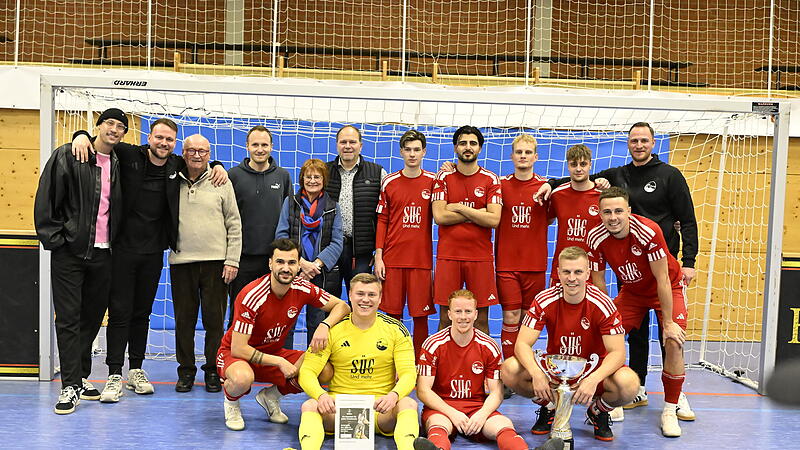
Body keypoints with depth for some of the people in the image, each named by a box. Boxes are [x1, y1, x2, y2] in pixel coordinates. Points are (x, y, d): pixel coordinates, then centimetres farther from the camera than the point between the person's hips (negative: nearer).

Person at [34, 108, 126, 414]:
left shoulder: (119, 165, 10)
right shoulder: (68, 156, -3)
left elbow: (121, 208, 19)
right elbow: (46, 197, -7)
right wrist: (52, 237, -11)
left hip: (102, 253, 5)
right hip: (70, 251, -4)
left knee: (93, 316, 10)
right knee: (68, 318, -2)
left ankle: (81, 377, 22)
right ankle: (70, 386, 2)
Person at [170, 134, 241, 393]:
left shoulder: (221, 182, 5)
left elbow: (234, 225, 4)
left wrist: (232, 260, -1)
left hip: (216, 262, -1)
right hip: (181, 262, 1)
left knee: (214, 319, 2)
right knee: (184, 319, 6)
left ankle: (213, 371, 13)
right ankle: (186, 370, 18)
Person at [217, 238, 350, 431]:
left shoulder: (302, 288, -12)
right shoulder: (252, 296, -27)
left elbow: (342, 306, -3)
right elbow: (238, 349, -25)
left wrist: (325, 325, -24)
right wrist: (279, 362, -25)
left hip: (274, 353, 5)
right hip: (235, 355, -5)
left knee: (324, 371, -18)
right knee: (243, 378, -41)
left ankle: (271, 396, 9)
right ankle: (231, 403, -1)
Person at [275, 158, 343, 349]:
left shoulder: (332, 207, 9)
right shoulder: (290, 202, 9)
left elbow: (337, 243, 1)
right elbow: (281, 236, -1)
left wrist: (316, 264, -13)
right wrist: (302, 263, -12)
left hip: (321, 274, 0)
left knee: (317, 324, 5)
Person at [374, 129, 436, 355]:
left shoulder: (433, 181, 5)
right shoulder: (389, 182, 6)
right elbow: (382, 221, 7)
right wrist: (378, 256, 1)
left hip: (422, 258, 0)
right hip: (393, 258, 0)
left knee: (421, 315, 2)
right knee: (393, 313, 4)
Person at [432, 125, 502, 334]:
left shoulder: (491, 180, 5)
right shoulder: (444, 177, 5)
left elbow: (494, 220, -7)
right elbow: (439, 216, -7)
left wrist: (459, 208, -7)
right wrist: (479, 212, -6)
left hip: (481, 256, 0)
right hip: (448, 255, 0)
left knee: (481, 319, 3)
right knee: (445, 319, 2)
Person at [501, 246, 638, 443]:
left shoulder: (602, 304, -18)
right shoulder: (544, 301, -14)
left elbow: (617, 352, -20)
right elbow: (522, 344, -17)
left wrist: (594, 379, -39)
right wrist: (536, 374, -37)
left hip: (593, 368, -1)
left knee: (628, 383, -33)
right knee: (509, 370, -25)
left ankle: (598, 410, 5)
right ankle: (548, 407, 7)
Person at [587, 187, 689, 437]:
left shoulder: (648, 231, -33)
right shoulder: (595, 238, -21)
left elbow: (662, 280, -26)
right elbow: (598, 283, -9)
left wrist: (668, 323, -22)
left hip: (669, 288, -4)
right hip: (631, 290, 4)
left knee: (674, 343, -20)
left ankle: (670, 410, -3)